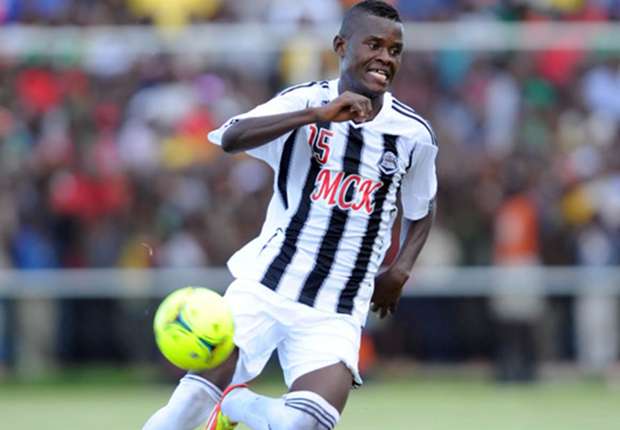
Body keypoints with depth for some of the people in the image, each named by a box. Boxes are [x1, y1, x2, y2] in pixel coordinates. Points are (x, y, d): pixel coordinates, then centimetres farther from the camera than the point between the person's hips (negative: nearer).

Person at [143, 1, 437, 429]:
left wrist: (400, 270, 4)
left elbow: (422, 211, 22)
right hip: (264, 285, -1)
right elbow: (231, 138, -23)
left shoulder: (415, 135, 2)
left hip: (336, 312, 1)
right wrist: (317, 114, -34)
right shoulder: (306, 101, -4)